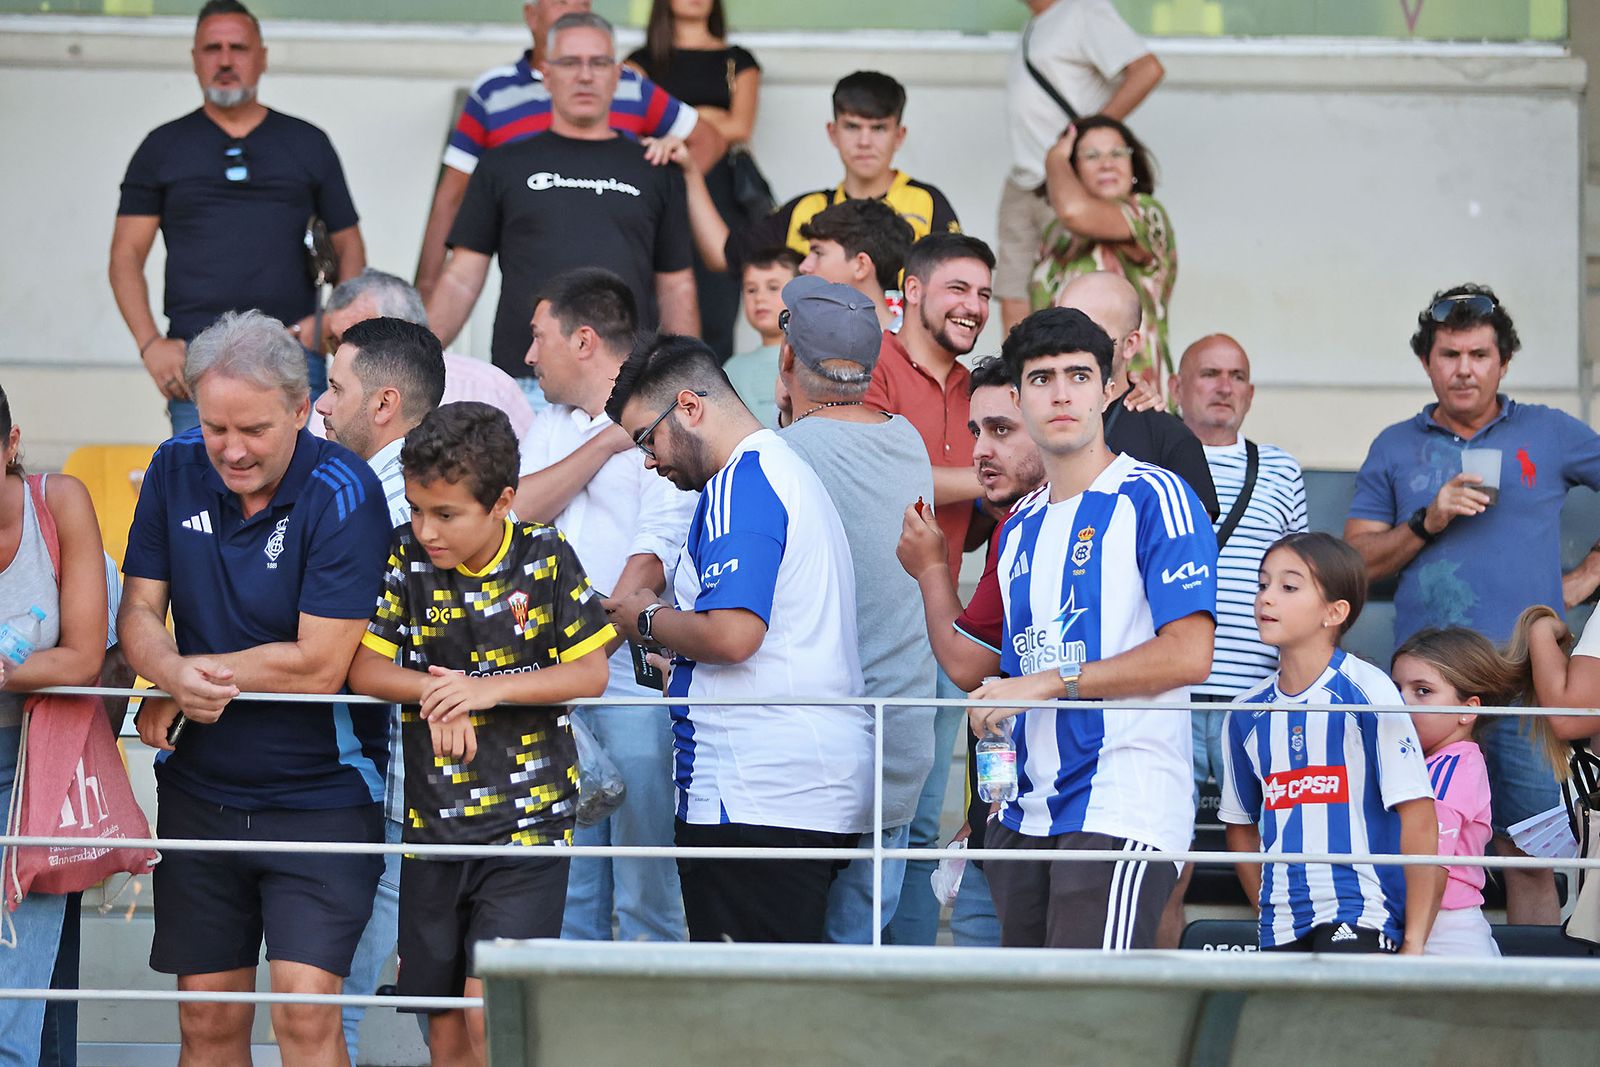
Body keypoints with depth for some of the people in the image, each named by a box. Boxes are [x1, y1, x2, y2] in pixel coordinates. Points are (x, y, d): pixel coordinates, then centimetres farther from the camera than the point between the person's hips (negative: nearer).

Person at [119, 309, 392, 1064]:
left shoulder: (342, 493, -15)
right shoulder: (177, 472, 1)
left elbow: (318, 664, -19)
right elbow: (137, 613, 3)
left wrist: (186, 682, -11)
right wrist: (176, 675, -20)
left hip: (319, 796, -5)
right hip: (199, 792, 5)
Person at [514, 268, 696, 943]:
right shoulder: (551, 426, 17)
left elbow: (652, 559, -12)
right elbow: (519, 508, 0)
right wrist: (606, 442, -7)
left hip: (638, 686, -7)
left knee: (646, 895, -5)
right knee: (564, 890, 9)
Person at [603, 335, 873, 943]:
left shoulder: (741, 484, -11)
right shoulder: (787, 470, 22)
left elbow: (733, 634, -22)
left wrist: (648, 622, -4)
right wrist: (672, 629, 20)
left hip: (755, 797, -10)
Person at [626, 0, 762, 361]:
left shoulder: (737, 61, 18)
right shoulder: (643, 59, 16)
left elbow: (741, 128, 3)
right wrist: (709, 116, -2)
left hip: (720, 192, 1)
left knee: (717, 321, -7)